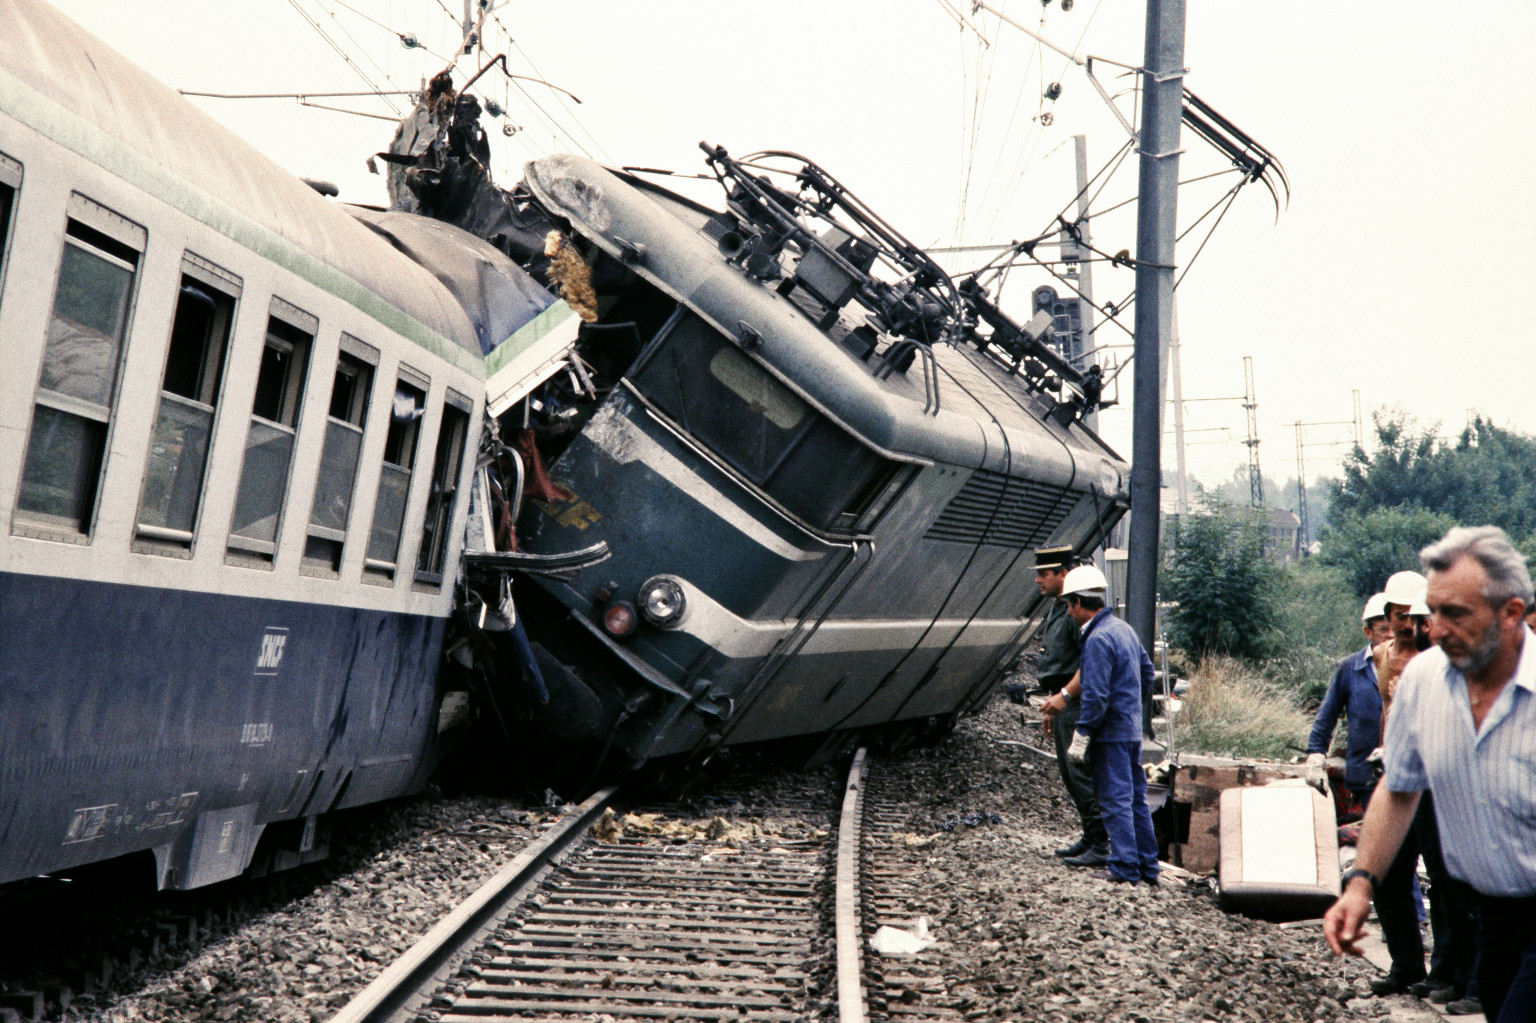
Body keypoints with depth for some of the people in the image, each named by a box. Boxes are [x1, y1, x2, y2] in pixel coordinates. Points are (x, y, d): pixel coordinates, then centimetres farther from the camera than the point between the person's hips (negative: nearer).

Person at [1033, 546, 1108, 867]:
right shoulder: (1055, 609, 17)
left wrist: (1064, 695, -25)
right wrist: (1050, 708, 23)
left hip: (1078, 704, -10)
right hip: (1063, 704, 10)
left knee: (1082, 773, -8)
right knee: (1069, 773, 14)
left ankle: (1099, 847, -3)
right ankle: (1089, 837, 23)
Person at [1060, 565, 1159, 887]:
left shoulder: (1098, 639, -18)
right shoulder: (1124, 629, 11)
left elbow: (1096, 695, -22)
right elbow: (1147, 672, 21)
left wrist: (1081, 735, -17)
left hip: (1111, 731, -9)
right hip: (1132, 729, 9)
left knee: (1115, 799, -3)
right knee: (1135, 798, 13)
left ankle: (1124, 867, 0)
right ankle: (1147, 866, 18)